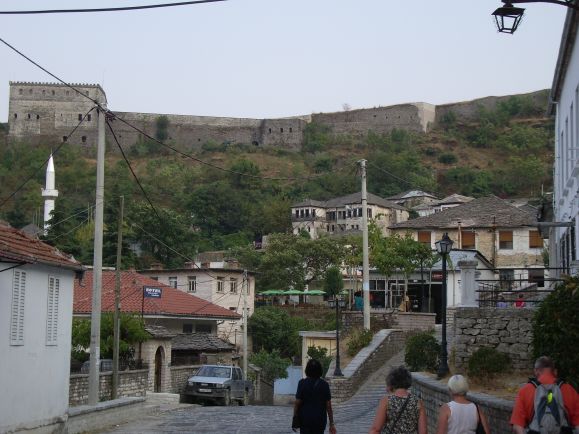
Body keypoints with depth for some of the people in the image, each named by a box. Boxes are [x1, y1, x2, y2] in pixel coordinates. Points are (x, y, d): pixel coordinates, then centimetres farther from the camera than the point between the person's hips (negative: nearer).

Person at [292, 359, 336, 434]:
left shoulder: (302, 383, -8)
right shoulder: (324, 385, -3)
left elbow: (297, 403, -7)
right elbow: (328, 406, -3)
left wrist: (294, 420, 2)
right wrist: (331, 423, 2)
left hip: (305, 418, -2)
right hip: (320, 419, 2)